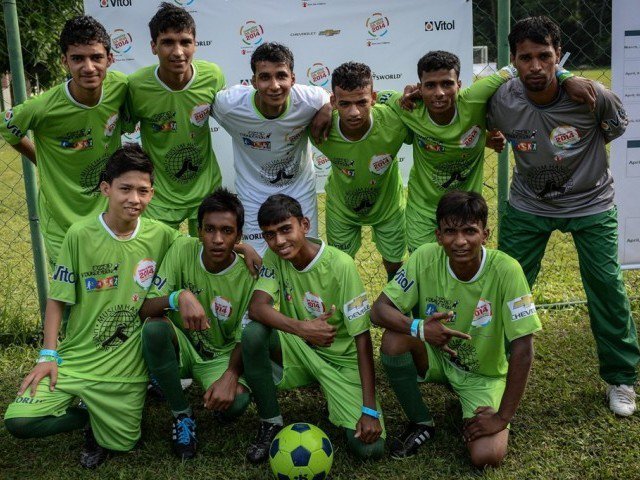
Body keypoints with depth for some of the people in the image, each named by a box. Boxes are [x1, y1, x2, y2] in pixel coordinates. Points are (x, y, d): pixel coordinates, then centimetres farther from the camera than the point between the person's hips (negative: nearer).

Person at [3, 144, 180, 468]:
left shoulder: (162, 236, -7)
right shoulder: (80, 235, -10)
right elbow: (57, 299, -3)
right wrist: (48, 355, -8)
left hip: (127, 368, 1)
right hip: (75, 359, 0)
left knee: (120, 445, 3)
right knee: (18, 421, -16)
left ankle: (104, 424, 36)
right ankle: (87, 413, 12)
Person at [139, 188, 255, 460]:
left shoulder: (247, 275, -16)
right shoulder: (182, 250, -15)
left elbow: (244, 340, -12)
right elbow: (145, 310, -18)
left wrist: (230, 376, -33)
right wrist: (179, 297, -40)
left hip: (222, 356, -1)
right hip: (181, 346, 2)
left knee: (236, 401, -33)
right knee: (154, 327, -33)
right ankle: (181, 414, -11)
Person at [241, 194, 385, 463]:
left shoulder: (341, 265, -22)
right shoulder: (274, 257, -9)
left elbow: (362, 336, -21)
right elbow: (256, 307, -22)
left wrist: (370, 409, -24)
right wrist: (300, 327, -40)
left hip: (342, 359, -2)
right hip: (299, 349, 3)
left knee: (369, 447, -20)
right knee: (253, 333, -29)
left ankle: (336, 405, 15)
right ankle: (270, 423, -8)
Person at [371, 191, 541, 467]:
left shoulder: (505, 270, -27)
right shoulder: (425, 258, -20)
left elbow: (522, 348, -25)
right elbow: (379, 310, -18)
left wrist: (502, 418, -23)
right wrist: (419, 328, -39)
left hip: (484, 375, -1)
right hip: (435, 356, 2)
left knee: (487, 456, -22)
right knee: (395, 339, -29)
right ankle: (420, 423, -2)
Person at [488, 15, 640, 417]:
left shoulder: (593, 96, -23)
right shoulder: (502, 102, -19)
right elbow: (492, 133, 5)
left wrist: (580, 160, 3)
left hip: (591, 206, -1)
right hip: (529, 206, 2)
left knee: (608, 289, -1)